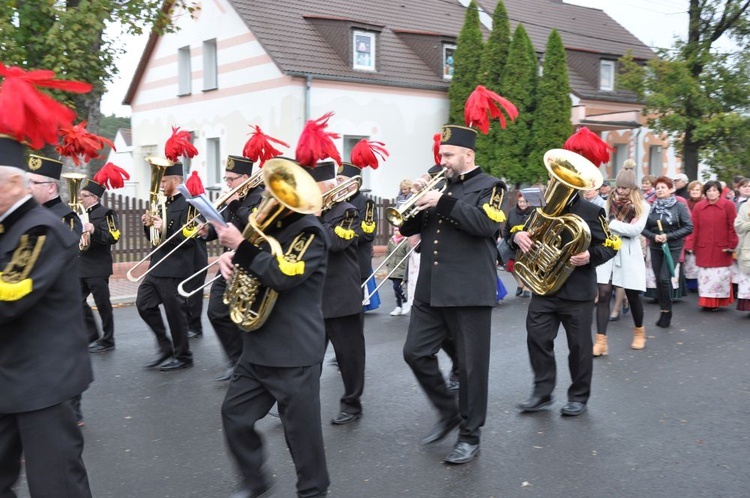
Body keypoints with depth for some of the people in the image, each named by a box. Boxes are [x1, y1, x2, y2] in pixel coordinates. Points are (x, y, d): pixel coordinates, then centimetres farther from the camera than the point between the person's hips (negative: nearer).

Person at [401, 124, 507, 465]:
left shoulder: (489, 187, -1)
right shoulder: (438, 186, 16)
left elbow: (486, 223, -20)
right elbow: (408, 228, 14)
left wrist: (444, 203, -21)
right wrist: (418, 202, -6)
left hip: (469, 292, -6)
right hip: (430, 290, 7)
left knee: (470, 365, 2)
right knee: (415, 353, 6)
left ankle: (470, 436, 15)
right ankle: (448, 412, 26)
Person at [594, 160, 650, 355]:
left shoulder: (642, 205, 0)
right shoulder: (609, 202, 6)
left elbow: (636, 230, -13)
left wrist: (612, 224, -16)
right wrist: (624, 228, -14)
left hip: (628, 254, -1)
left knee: (633, 295, 9)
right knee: (603, 294, -9)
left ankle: (639, 331, 35)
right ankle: (601, 341, -9)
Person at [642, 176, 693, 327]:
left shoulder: (679, 206, -6)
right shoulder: (651, 207, 3)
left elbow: (689, 228, -7)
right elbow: (644, 228, 4)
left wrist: (669, 236, -16)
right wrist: (653, 236, -16)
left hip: (673, 248, -4)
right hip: (655, 248, 4)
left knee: (665, 278, -11)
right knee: (659, 279, 6)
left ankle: (667, 311, 5)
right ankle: (663, 310, 18)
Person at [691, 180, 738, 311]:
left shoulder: (728, 205, -1)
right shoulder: (698, 207, 4)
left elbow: (732, 227, -1)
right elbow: (695, 229, 6)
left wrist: (732, 245, -4)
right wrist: (694, 247, 5)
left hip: (722, 249, -1)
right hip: (703, 249, 2)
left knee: (721, 276, 2)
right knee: (705, 276, 3)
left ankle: (718, 302, 11)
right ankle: (706, 302, 10)